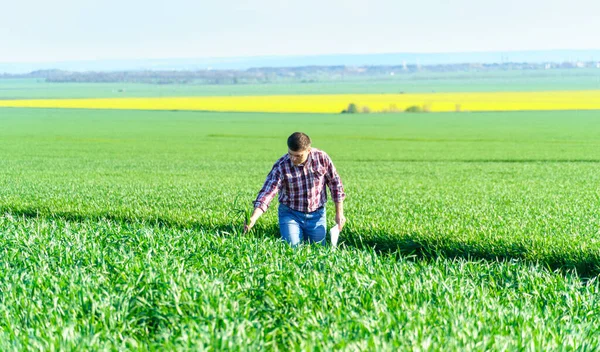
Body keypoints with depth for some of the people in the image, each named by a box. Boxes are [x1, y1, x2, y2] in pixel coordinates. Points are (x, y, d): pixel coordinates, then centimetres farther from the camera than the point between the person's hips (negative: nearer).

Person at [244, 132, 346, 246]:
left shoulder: (322, 158, -13)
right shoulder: (281, 166, -18)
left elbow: (335, 183, -1)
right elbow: (267, 192, -24)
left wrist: (339, 213, 1)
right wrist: (253, 218, -39)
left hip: (316, 215, 2)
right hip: (290, 214, -1)